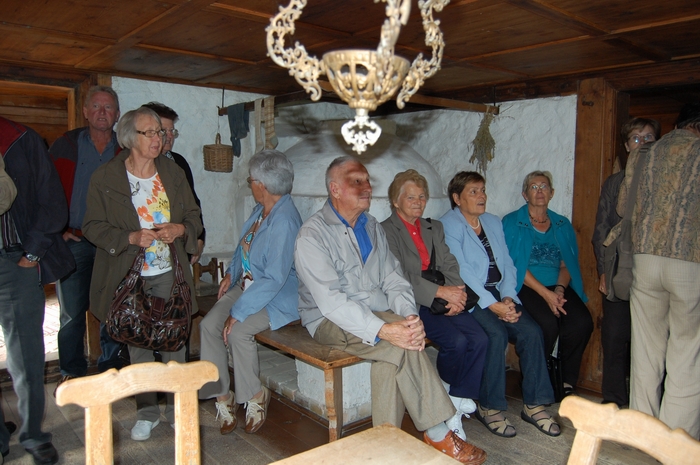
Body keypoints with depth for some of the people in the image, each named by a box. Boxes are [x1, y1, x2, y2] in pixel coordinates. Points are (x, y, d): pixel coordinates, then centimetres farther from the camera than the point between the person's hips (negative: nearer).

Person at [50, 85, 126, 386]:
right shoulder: (65, 145, 5)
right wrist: (58, 229, -3)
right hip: (73, 241, -1)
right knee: (72, 311, 4)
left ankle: (110, 367, 24)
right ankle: (71, 371, 20)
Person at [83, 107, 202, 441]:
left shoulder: (173, 173, 6)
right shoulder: (104, 178, -3)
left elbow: (194, 216, 11)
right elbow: (93, 226, -4)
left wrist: (180, 229, -12)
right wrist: (131, 237, -20)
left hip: (169, 273, 2)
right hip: (129, 276, -2)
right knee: (138, 342, 8)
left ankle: (176, 405, 24)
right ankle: (147, 411, 24)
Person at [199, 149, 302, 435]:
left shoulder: (285, 221, -24)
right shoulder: (261, 209, 5)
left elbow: (275, 278, -27)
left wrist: (239, 312, -25)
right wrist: (231, 274, 11)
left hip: (279, 297, -8)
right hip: (246, 285, 9)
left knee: (238, 331, -27)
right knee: (209, 325, -10)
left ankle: (255, 396, -1)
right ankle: (222, 395, 3)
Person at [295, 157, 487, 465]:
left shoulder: (372, 227, 11)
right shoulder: (312, 235, -11)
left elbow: (393, 279, 6)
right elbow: (331, 301, -22)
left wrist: (409, 316, -15)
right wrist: (384, 330, -32)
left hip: (377, 315, 6)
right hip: (331, 322, -5)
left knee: (394, 353, -28)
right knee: (404, 344, -27)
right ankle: (439, 435, -13)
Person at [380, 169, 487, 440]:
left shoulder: (434, 228, 20)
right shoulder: (386, 230, -1)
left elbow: (450, 265, 12)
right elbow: (399, 277, -12)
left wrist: (457, 292, -10)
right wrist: (441, 291, -18)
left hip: (444, 299, 6)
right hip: (413, 303, -6)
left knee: (479, 339, -17)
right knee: (457, 341, -24)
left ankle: (455, 407, -5)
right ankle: (446, 387, 9)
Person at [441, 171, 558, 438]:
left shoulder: (493, 222, 18)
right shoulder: (448, 225, -4)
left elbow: (507, 263, 11)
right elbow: (461, 271, -14)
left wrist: (508, 297, -6)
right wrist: (493, 305, -19)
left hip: (499, 294, 6)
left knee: (531, 331, -15)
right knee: (496, 334, -28)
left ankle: (533, 405, -2)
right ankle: (490, 408, -10)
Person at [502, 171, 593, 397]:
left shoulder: (563, 225, 17)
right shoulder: (512, 223, 3)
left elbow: (567, 264, 12)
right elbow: (514, 266, -6)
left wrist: (559, 289, -9)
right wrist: (545, 293, -15)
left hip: (558, 287, 4)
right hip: (526, 288, -4)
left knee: (582, 322, -23)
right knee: (548, 322, -30)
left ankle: (567, 381, -5)